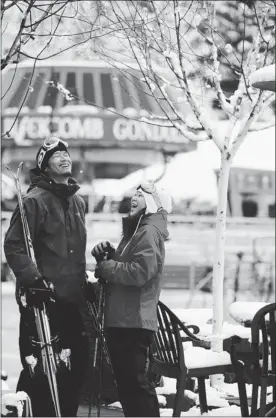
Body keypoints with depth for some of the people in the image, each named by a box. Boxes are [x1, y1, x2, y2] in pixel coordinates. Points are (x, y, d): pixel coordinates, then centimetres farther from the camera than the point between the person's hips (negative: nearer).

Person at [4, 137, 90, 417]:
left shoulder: (78, 202, 16)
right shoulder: (35, 200, -9)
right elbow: (13, 246, -13)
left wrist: (83, 282, 22)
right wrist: (33, 279, -21)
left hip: (72, 299, 8)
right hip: (41, 299, -8)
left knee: (76, 363, 10)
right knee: (40, 369, -9)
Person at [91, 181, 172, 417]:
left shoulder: (150, 232, -11)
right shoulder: (135, 231, 22)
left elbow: (139, 272, -24)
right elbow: (121, 270, 23)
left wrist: (105, 266, -11)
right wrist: (106, 255, 3)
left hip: (134, 322, -10)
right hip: (120, 320, 10)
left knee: (135, 381, -10)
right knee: (126, 381, 16)